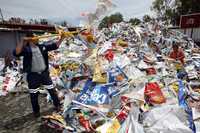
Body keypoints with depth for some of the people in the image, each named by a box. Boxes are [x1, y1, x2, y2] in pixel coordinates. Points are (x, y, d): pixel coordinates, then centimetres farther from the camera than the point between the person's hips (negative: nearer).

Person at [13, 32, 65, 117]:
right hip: (33, 75, -2)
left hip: (44, 73, 3)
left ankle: (57, 105, 32)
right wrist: (22, 42, -31)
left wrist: (62, 38, -4)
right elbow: (16, 53, -25)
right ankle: (36, 111, 34)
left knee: (52, 90, 12)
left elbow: (55, 46, 3)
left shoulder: (42, 47, 4)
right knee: (34, 95, 13)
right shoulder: (26, 49, -7)